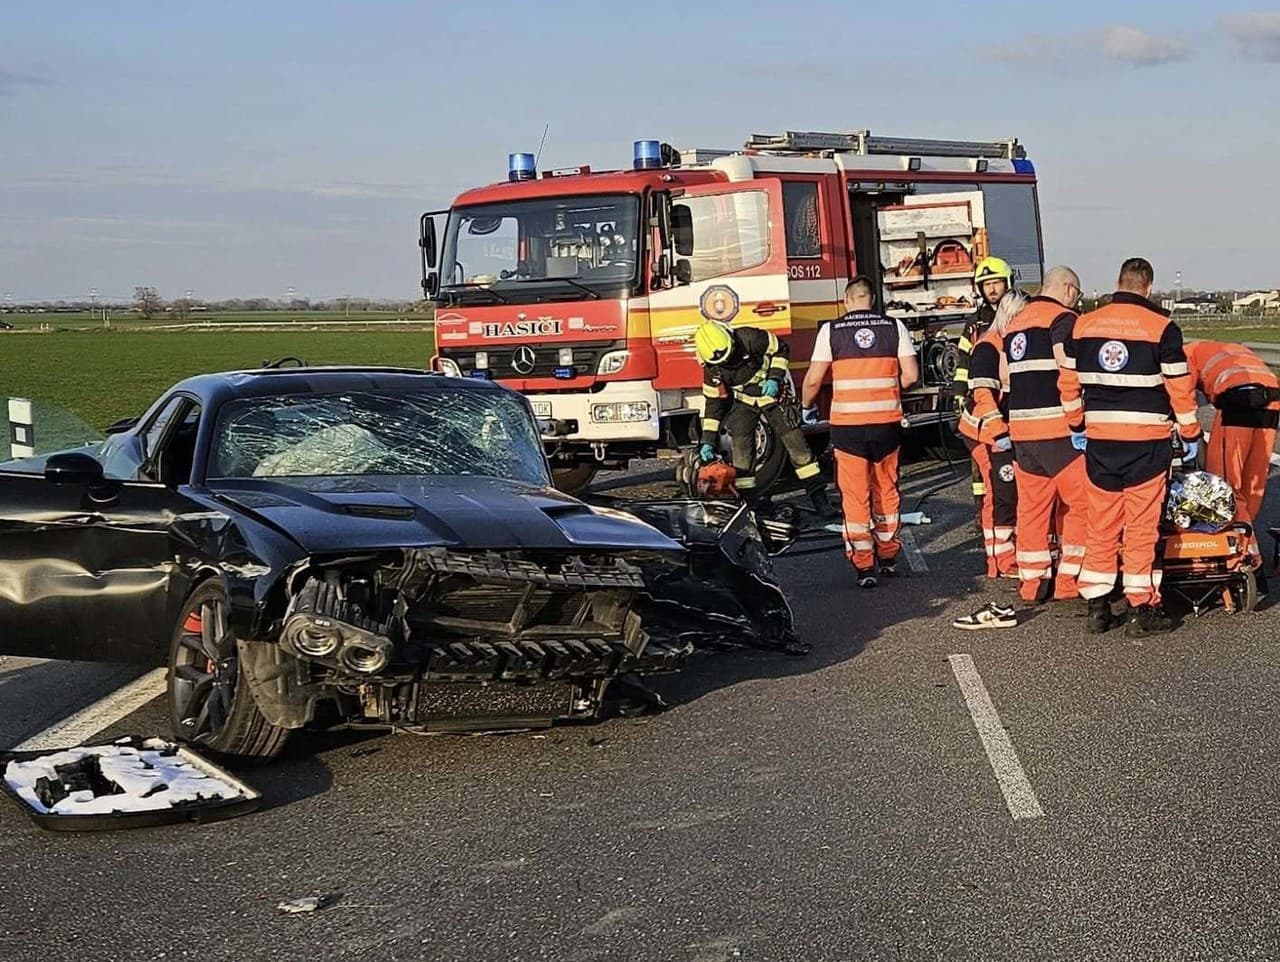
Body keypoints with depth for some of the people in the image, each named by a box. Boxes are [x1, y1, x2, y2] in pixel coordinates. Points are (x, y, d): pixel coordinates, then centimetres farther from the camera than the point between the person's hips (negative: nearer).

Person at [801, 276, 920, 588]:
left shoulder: (831, 330, -3)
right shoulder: (894, 327, 1)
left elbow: (813, 379, -5)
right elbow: (911, 375, -2)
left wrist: (807, 406, 14)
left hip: (847, 425, -2)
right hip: (887, 423, 2)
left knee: (856, 496, 4)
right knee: (886, 491, 18)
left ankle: (863, 567, 3)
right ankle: (888, 557, 29)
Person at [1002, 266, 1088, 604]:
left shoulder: (1014, 325, 20)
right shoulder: (1063, 319, -7)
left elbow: (1006, 381, 21)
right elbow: (1069, 377, -17)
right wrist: (1078, 424, -13)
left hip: (1021, 431, 8)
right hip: (1058, 430, -8)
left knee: (1031, 506, 12)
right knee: (1080, 503, 0)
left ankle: (1032, 582, 15)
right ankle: (1069, 581, 0)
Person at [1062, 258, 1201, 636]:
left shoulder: (1083, 325, 5)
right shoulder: (1162, 328, -7)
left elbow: (1070, 382, 10)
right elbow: (1179, 388, -6)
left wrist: (1077, 426, 21)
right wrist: (1190, 435, 5)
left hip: (1099, 440, 3)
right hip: (1147, 441, -3)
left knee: (1101, 524, 10)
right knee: (1141, 527, 1)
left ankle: (1097, 606, 13)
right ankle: (1142, 608, 4)